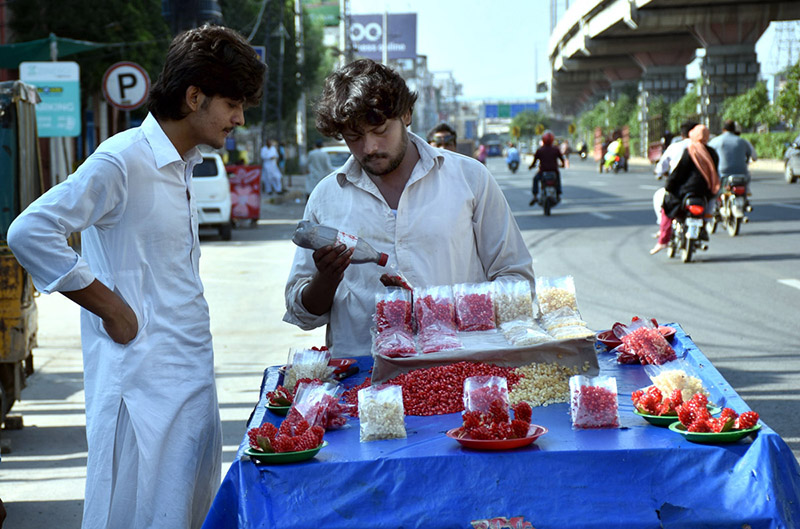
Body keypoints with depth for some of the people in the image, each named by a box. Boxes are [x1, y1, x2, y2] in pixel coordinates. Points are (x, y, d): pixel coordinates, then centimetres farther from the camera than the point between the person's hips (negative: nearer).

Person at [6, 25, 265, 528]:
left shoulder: (182, 165, 13)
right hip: (143, 378, -9)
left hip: (191, 370, 9)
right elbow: (30, 233, -21)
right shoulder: (123, 160, -15)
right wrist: (110, 307, -16)